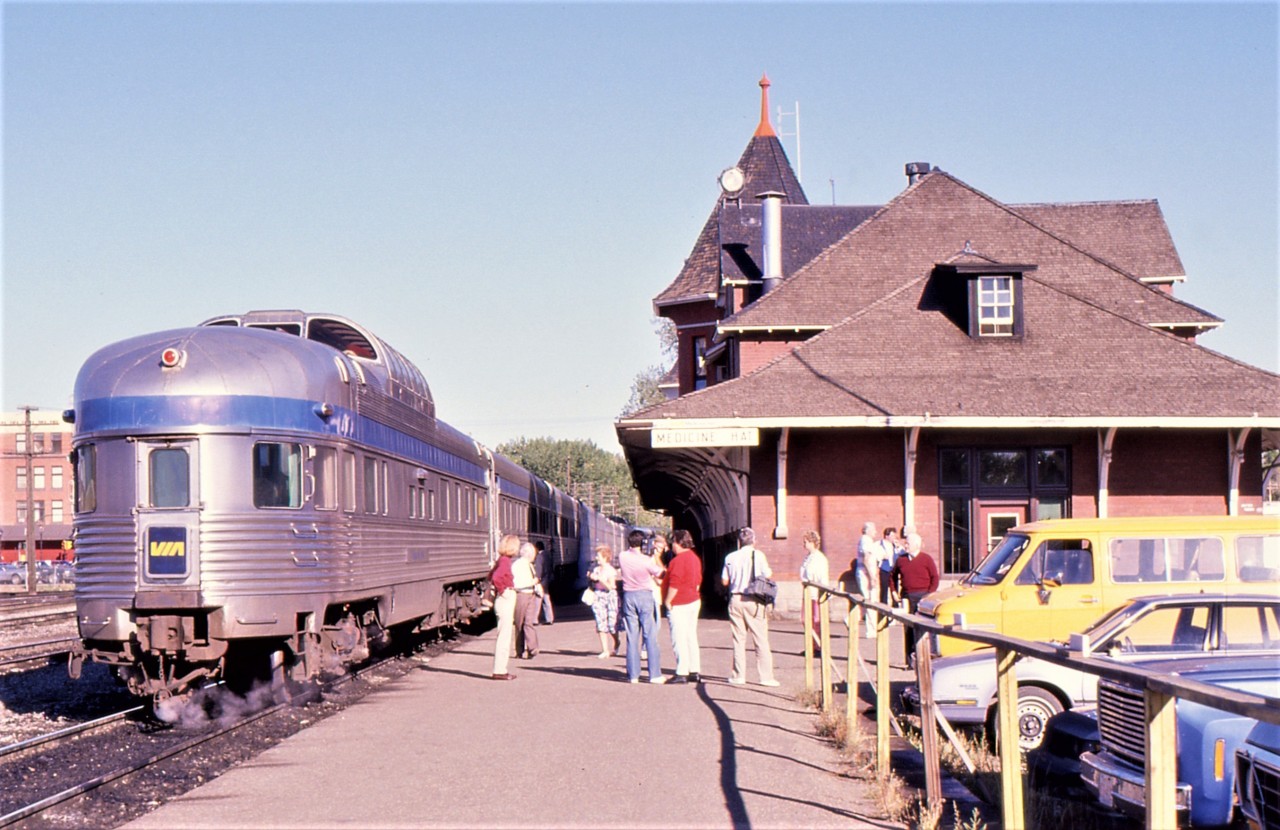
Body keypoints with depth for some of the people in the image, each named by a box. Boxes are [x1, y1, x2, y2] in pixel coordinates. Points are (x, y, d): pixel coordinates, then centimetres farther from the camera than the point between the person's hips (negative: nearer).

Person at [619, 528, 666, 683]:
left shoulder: (623, 557, -3)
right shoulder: (647, 560, -14)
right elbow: (660, 574, -2)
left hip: (628, 596, 4)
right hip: (645, 595, -4)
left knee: (632, 636, 7)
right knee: (650, 636, 0)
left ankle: (633, 674, 6)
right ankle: (654, 674, -2)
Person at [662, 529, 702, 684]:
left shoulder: (679, 560, -18)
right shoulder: (695, 558, 13)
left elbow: (674, 584, -21)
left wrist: (667, 601, -14)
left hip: (679, 605, -9)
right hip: (694, 601, 9)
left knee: (679, 639, -6)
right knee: (691, 637, 12)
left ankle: (682, 673, -7)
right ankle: (695, 671, 14)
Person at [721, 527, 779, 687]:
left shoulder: (731, 557, 3)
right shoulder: (758, 555, -6)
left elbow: (724, 581, 7)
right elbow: (768, 576, -5)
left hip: (736, 599, 3)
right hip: (754, 601, -3)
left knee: (738, 639, 10)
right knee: (761, 639, 1)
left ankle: (739, 675, 11)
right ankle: (766, 676, -2)